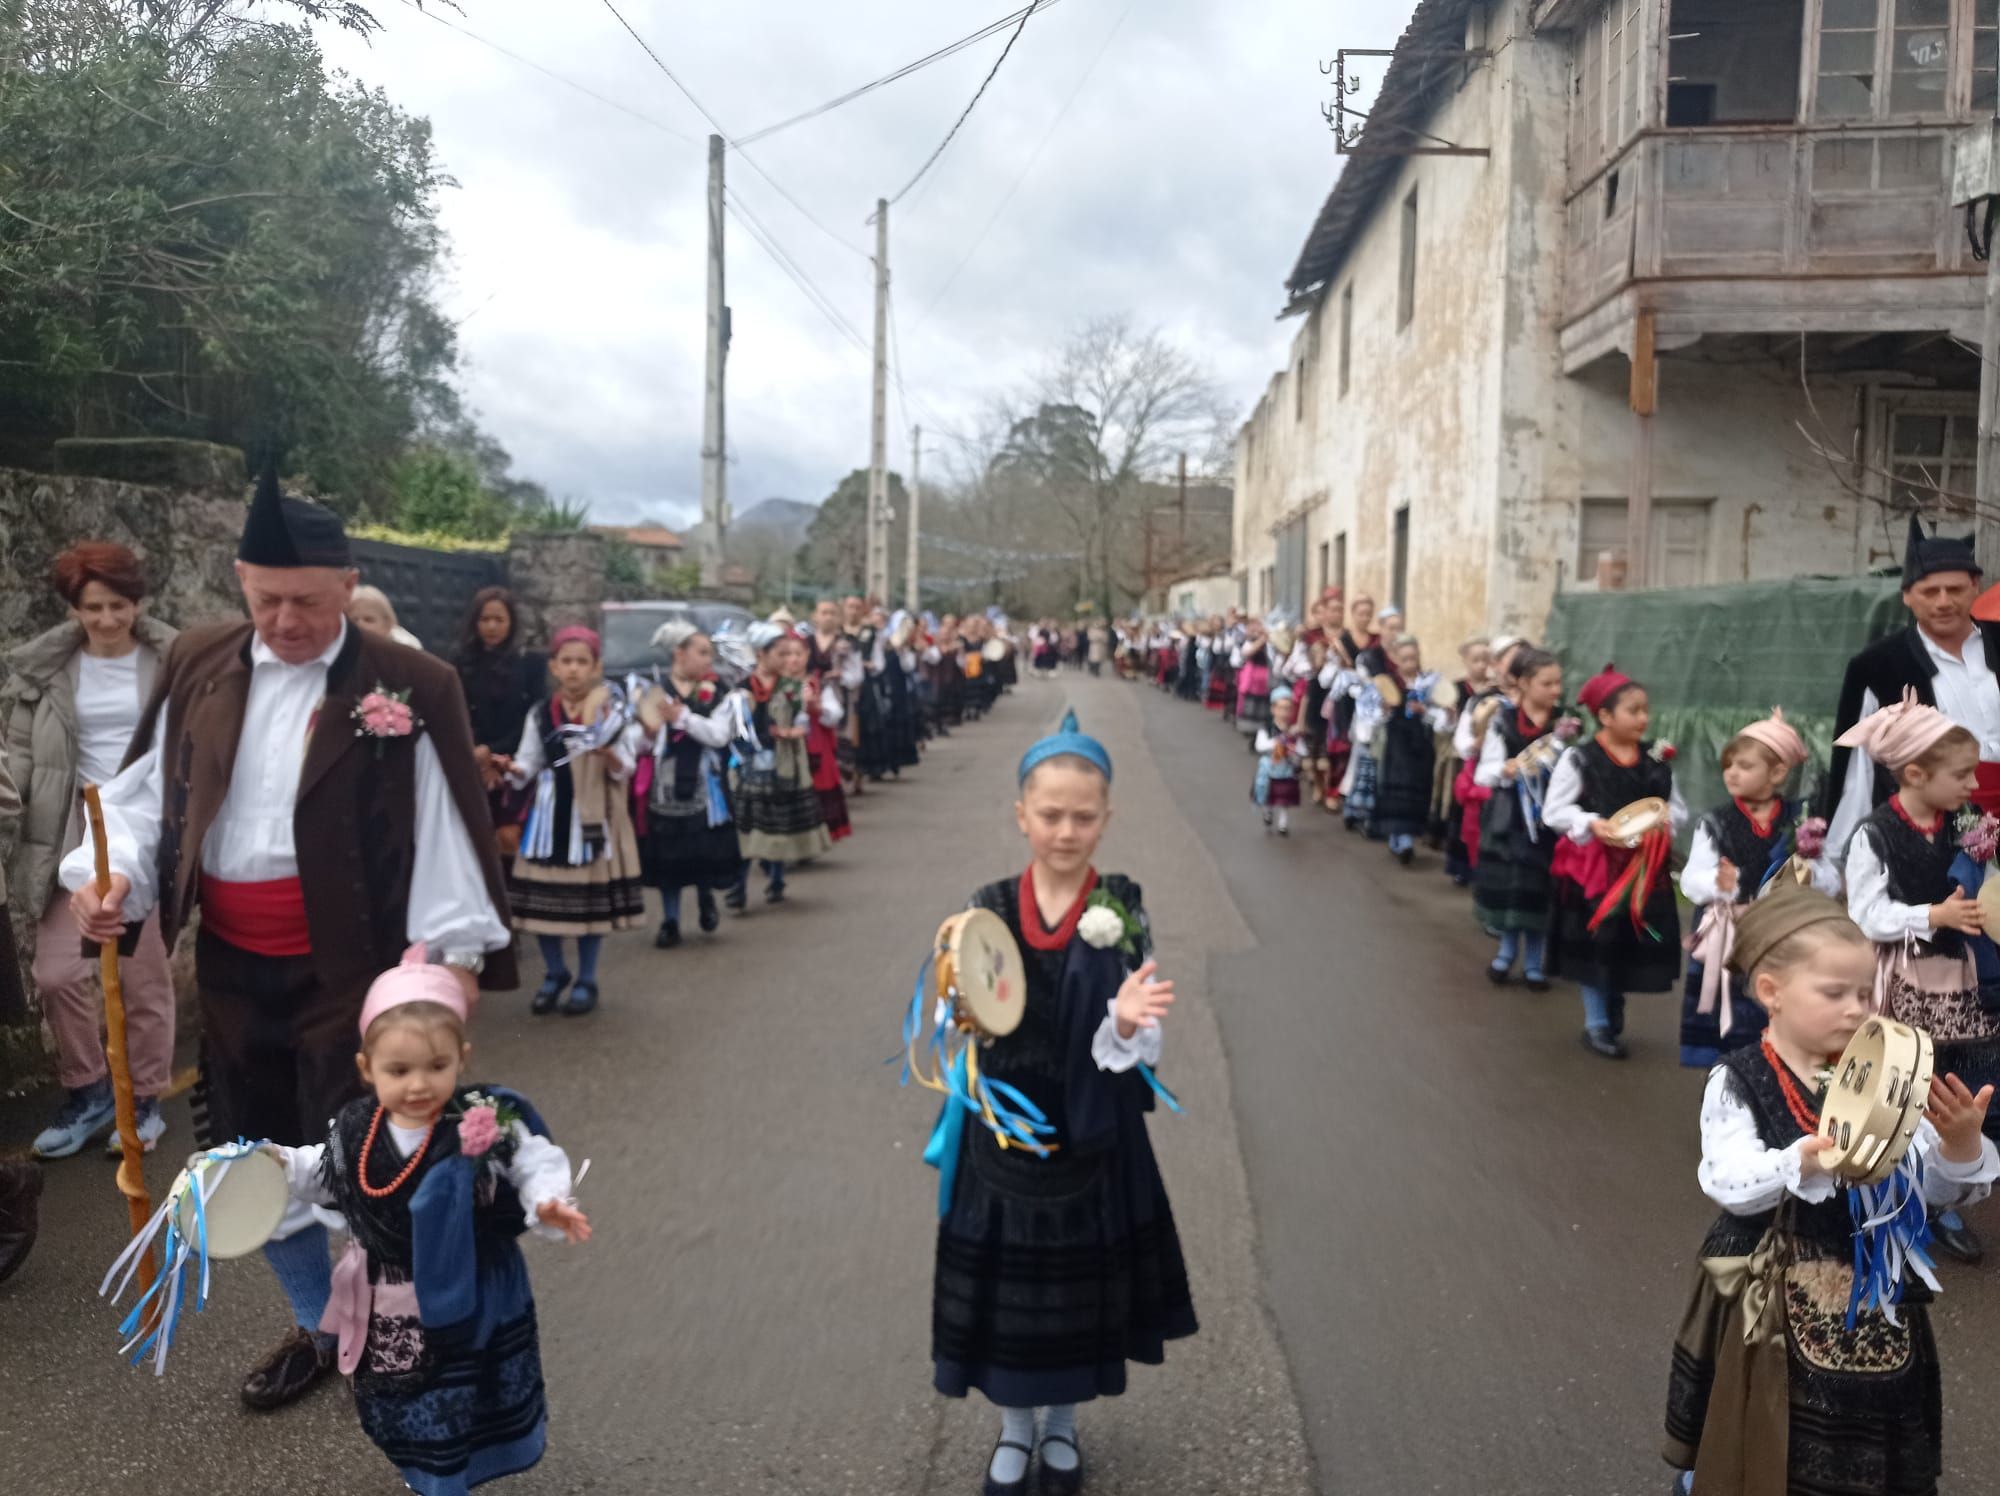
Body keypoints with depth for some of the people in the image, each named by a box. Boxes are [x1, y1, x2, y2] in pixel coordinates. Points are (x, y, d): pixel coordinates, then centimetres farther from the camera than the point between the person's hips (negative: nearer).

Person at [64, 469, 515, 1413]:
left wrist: (454, 955, -15)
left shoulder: (408, 688, -10)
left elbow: (445, 829, -11)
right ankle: (317, 1325, 39)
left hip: (353, 964, -5)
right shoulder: (198, 670, 4)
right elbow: (147, 792, 8)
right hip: (232, 964, 5)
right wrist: (109, 873, -10)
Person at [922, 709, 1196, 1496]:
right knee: (1005, 1281, 12)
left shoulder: (1122, 911, -9)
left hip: (1091, 1135, -1)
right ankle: (1014, 1427, 38)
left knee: (1080, 1279, 15)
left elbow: (1138, 1051, -10)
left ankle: (1062, 1423, 41)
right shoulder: (988, 908, -6)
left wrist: (1128, 1023, -32)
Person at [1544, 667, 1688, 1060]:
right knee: (1596, 943, 1)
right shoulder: (1579, 758, -8)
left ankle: (1614, 1018, 30)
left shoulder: (1657, 759, 6)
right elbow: (1554, 810, -9)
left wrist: (1664, 820, -11)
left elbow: (1680, 809, 11)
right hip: (1594, 864, -4)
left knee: (1631, 944, 9)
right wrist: (1592, 824, -23)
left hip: (1643, 866, 4)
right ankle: (1596, 1025, 14)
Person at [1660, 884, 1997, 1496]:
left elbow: (1939, 1188, -1)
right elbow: (1731, 1185, -22)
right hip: (1770, 1301, -3)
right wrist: (1806, 1160, -37)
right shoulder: (1737, 1082, -11)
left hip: (1875, 1297, 3)